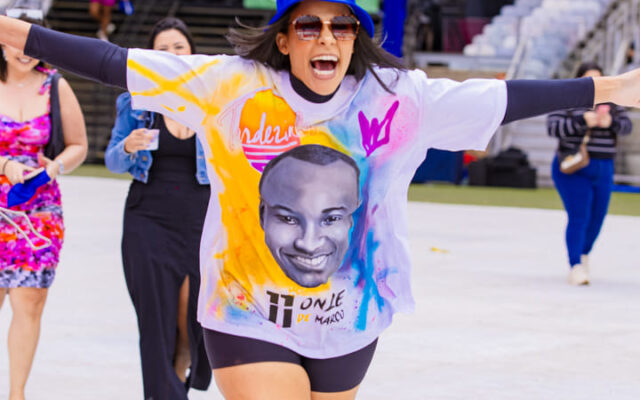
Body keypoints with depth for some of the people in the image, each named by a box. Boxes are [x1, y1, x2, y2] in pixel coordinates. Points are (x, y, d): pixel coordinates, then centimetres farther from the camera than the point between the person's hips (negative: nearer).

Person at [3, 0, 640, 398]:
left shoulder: (397, 99, -4)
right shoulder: (233, 86, -9)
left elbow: (505, 99, 1)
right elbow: (115, 63, -10)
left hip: (348, 324, 3)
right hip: (250, 322, -3)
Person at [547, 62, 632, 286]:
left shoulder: (609, 102, 8)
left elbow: (626, 125, 2)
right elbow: (553, 127, -18)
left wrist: (611, 122, -20)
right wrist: (582, 121, -29)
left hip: (603, 172, 5)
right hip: (573, 170, -5)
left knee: (596, 219, 13)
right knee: (578, 218, -16)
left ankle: (584, 254, 39)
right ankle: (575, 267, -20)